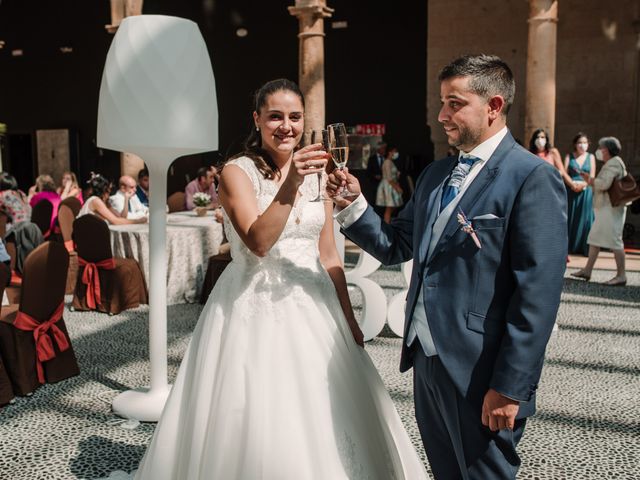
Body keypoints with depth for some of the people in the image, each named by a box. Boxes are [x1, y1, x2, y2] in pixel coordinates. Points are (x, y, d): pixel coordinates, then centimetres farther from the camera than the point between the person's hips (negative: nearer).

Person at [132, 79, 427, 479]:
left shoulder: (317, 172, 8)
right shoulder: (238, 172, -7)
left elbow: (329, 256, 11)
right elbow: (258, 243, -23)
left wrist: (348, 318, 9)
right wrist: (290, 183, -32)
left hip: (314, 308, 5)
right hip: (256, 311, -5)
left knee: (321, 426, 12)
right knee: (259, 425, 3)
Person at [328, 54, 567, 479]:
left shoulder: (533, 178, -14)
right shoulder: (436, 174, 10)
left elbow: (538, 294, -18)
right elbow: (394, 247, 10)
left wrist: (510, 387, -19)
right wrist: (352, 204, -5)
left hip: (480, 372, -7)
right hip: (426, 359, 7)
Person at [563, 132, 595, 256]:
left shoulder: (591, 157, 8)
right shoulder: (569, 156, 7)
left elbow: (592, 176, 2)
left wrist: (583, 184, -15)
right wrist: (572, 184, -17)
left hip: (586, 191, 0)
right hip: (571, 191, 0)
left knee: (584, 218, 0)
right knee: (570, 218, 1)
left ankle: (584, 248, 3)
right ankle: (569, 247, 6)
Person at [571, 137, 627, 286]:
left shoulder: (614, 163, -11)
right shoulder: (611, 163, 21)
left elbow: (604, 184, -23)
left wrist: (591, 180, -6)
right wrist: (591, 180, 10)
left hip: (611, 207, -11)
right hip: (605, 207, 11)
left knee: (614, 240, -9)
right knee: (595, 238, 11)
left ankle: (621, 276, -5)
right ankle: (587, 270, 16)